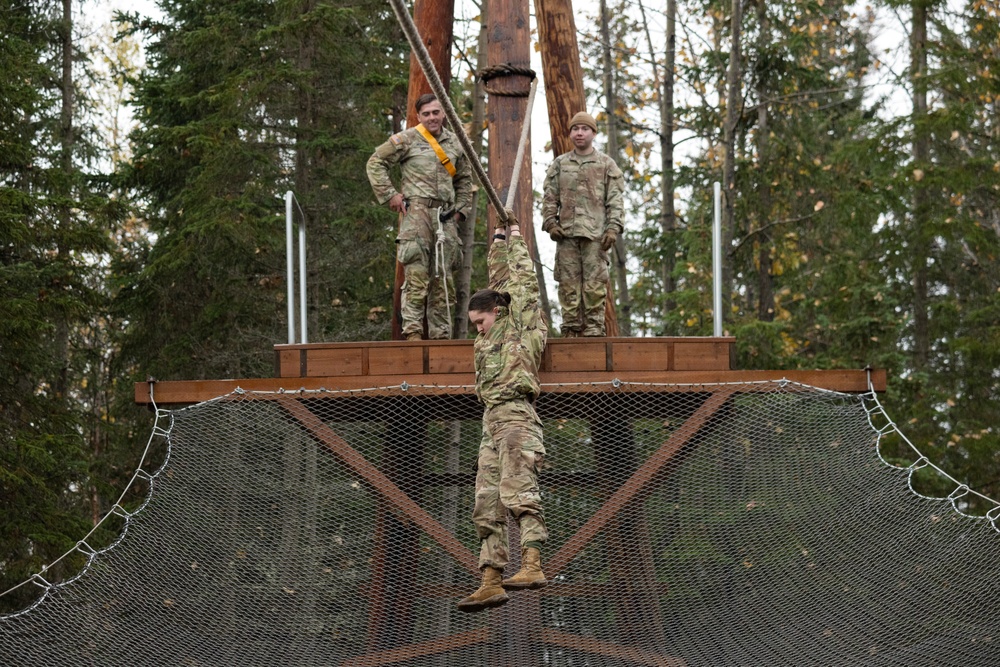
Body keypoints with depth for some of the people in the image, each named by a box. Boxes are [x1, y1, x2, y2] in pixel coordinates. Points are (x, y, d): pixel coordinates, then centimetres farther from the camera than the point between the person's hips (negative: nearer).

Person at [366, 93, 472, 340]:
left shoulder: (454, 143, 17)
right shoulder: (407, 139, 1)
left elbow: (464, 179, 29)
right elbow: (375, 163, 2)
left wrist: (461, 208, 17)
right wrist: (390, 195, -4)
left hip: (446, 217, 5)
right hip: (417, 211, -5)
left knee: (443, 278, 5)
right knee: (417, 273, -13)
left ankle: (441, 334, 9)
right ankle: (412, 330, -15)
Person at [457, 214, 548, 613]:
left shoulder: (524, 329, 9)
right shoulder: (492, 338, 28)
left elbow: (522, 281, 11)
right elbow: (498, 283, 35)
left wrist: (516, 240, 24)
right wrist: (499, 241, 37)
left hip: (516, 415, -9)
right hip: (491, 420, 9)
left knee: (517, 492, -24)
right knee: (486, 506, 1)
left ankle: (532, 565, -34)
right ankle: (491, 582, -3)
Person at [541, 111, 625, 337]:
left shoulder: (606, 165, 9)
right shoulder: (559, 164, 15)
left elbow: (615, 200, 5)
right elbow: (549, 198, 15)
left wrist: (613, 227, -6)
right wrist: (550, 223, 1)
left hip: (595, 234, -2)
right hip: (566, 233, 2)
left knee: (595, 284, -7)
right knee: (568, 283, -1)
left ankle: (593, 329, -7)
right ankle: (571, 329, 2)